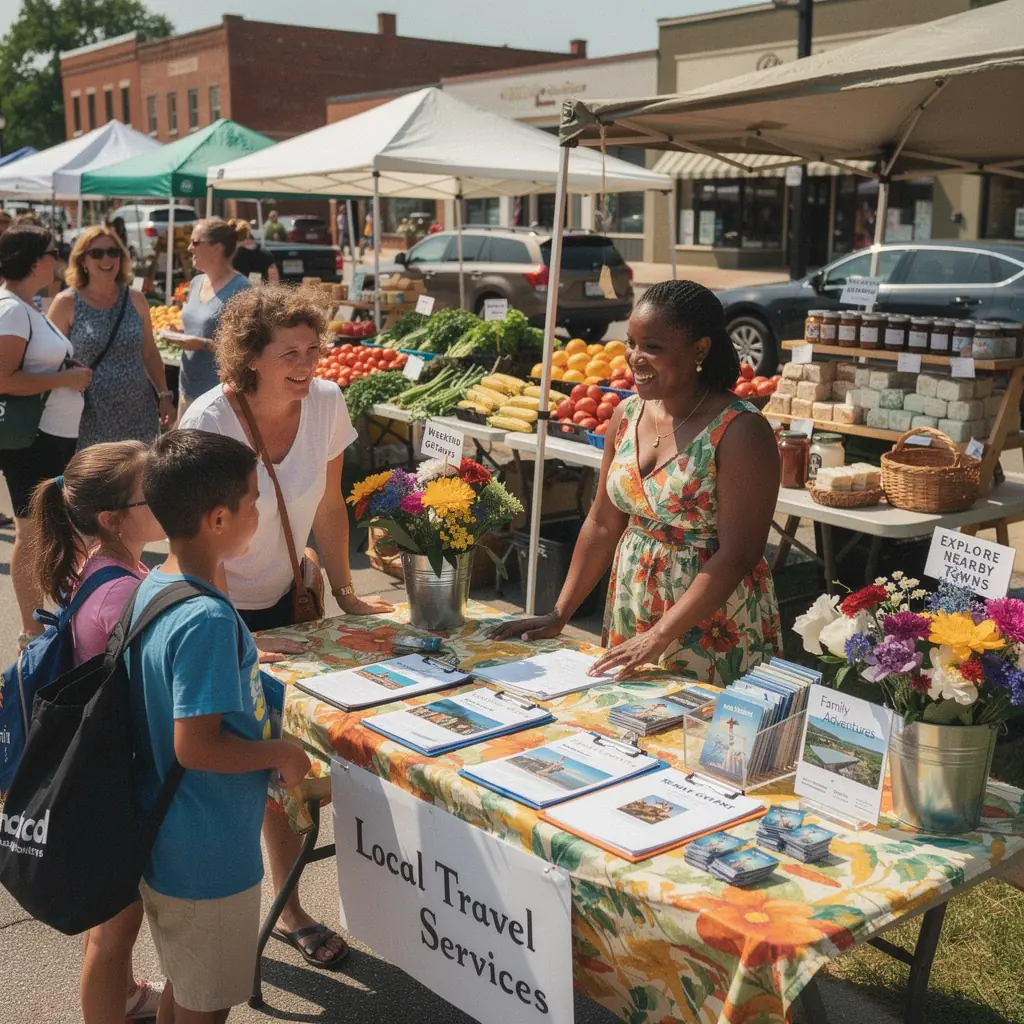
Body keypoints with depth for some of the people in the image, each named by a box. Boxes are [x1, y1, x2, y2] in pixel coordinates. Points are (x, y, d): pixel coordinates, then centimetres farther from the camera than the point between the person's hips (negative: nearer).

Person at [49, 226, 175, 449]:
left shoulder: (135, 299, 7)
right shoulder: (66, 303, -4)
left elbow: (150, 353, 13)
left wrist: (164, 395, 9)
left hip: (137, 414, 3)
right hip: (89, 418, -3)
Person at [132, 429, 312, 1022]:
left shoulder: (154, 587, -1)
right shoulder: (208, 620, -29)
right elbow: (196, 746, -29)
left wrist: (239, 659, 11)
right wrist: (281, 754, -16)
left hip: (166, 843, 8)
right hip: (208, 857, -8)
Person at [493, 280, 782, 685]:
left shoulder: (740, 431, -17)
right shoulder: (628, 414, 2)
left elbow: (737, 554, -21)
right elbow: (602, 523, 9)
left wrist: (658, 637, -23)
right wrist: (559, 614, 5)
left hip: (714, 636, -6)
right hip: (630, 615, 6)